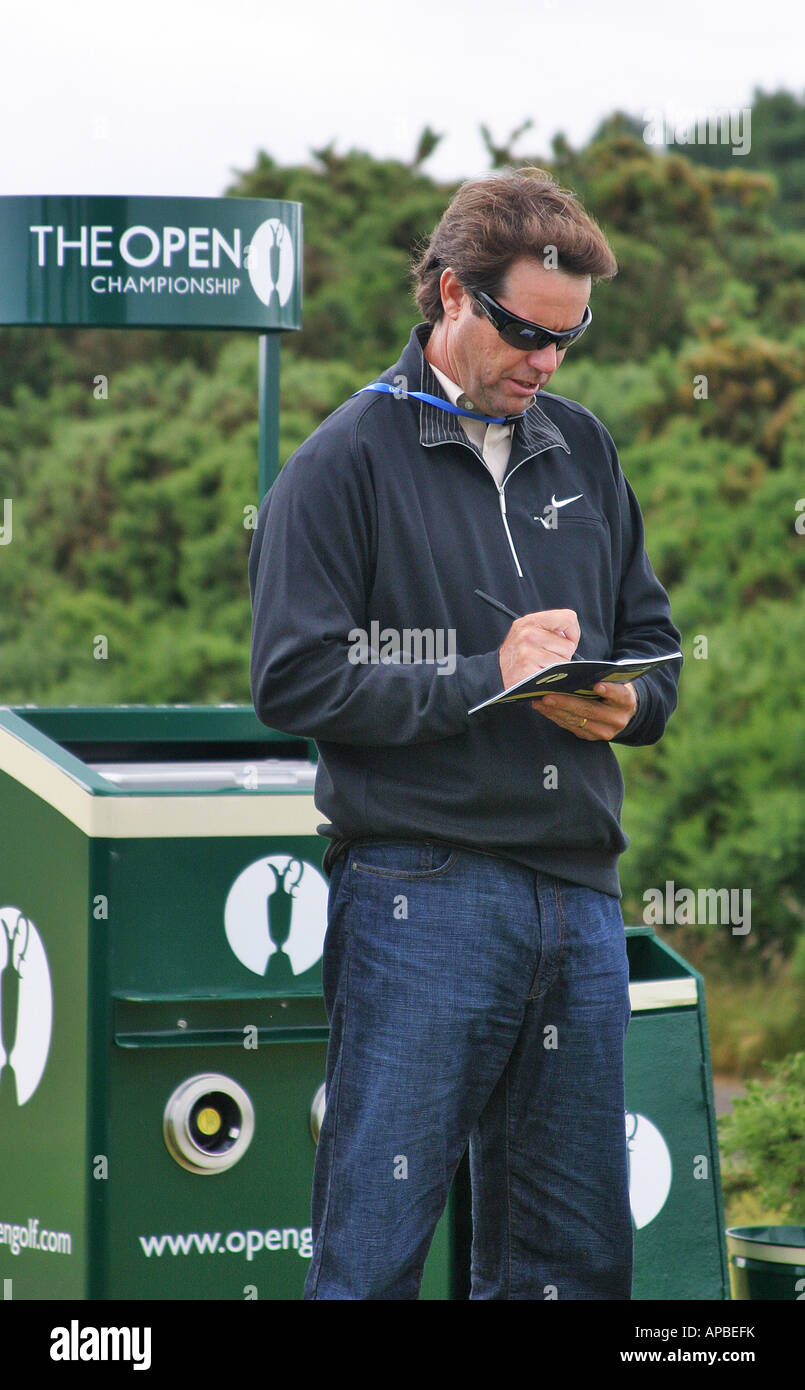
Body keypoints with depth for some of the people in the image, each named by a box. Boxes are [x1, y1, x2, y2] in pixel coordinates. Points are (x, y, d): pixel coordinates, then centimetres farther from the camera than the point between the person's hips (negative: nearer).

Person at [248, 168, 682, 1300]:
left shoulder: (582, 451, 16)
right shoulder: (349, 461, -2)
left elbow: (653, 641, 23)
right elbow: (296, 679, -9)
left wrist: (621, 700, -1)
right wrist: (487, 680, -13)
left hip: (579, 896, 6)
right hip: (421, 895, -6)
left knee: (578, 1255, 9)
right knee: (374, 1249, -6)